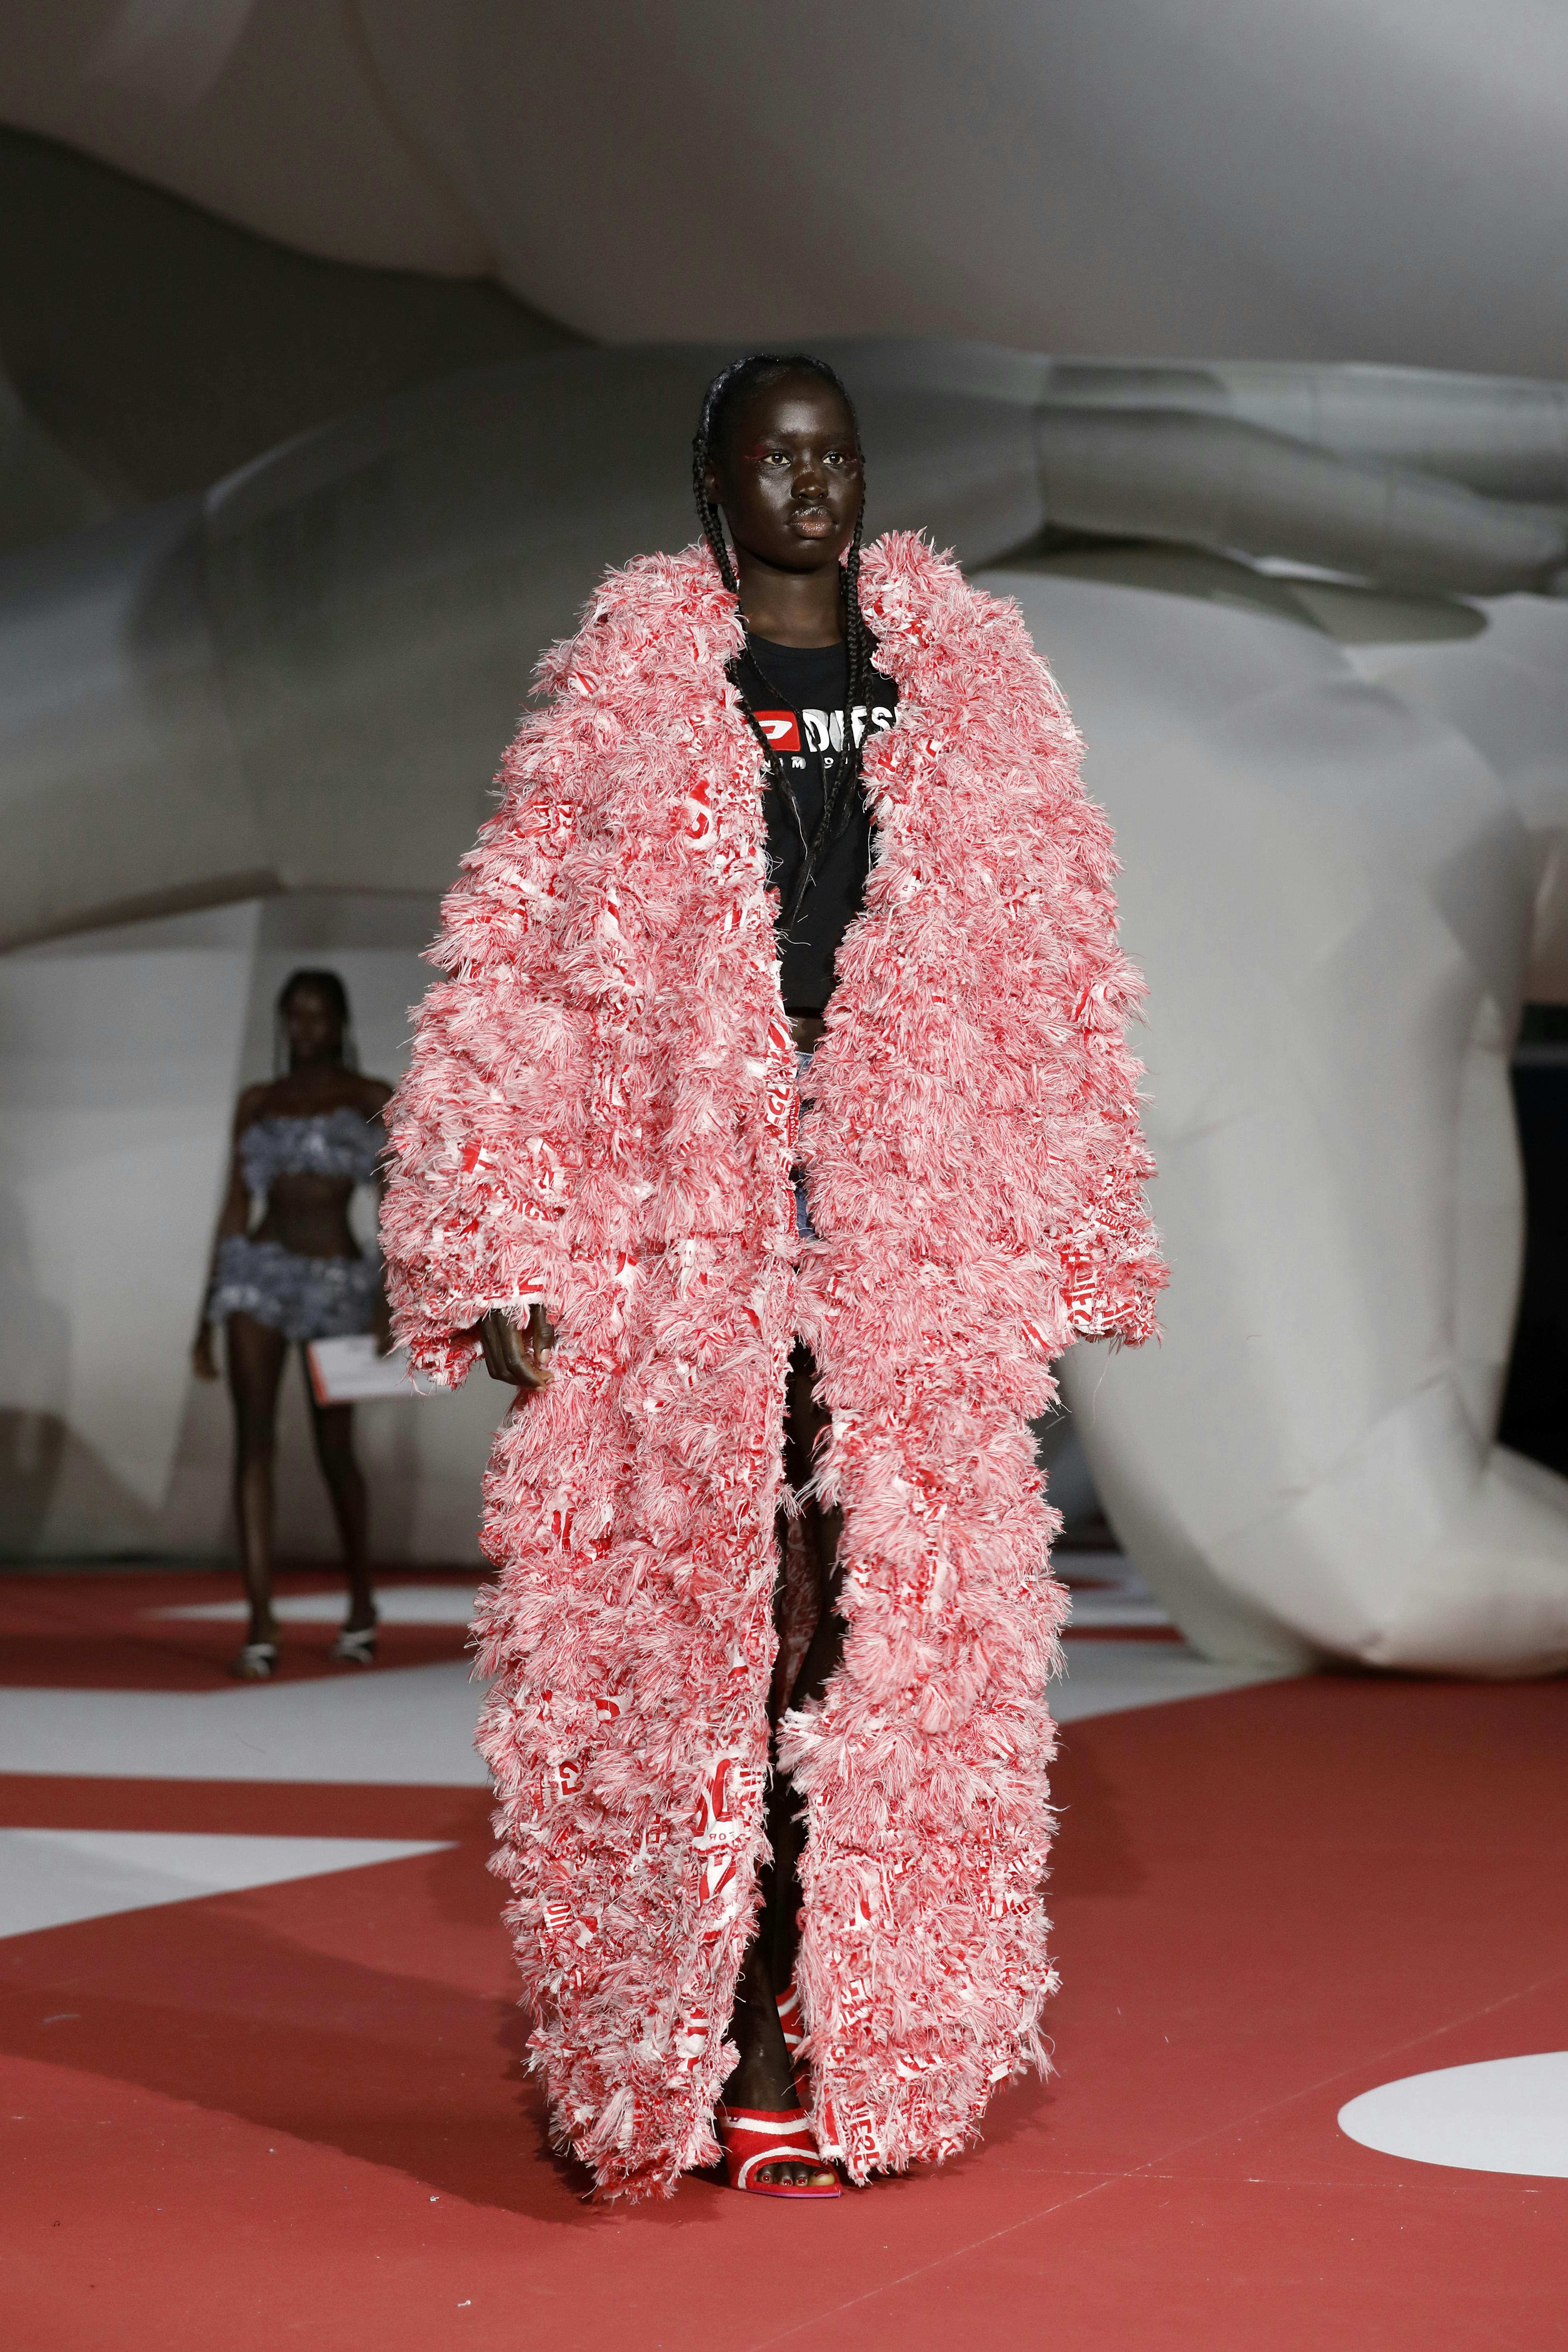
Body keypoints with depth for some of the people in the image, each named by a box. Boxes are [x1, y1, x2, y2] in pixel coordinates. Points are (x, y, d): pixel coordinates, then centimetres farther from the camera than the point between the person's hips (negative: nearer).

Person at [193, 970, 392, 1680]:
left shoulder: (371, 1099, 6)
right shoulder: (256, 1104, 13)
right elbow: (235, 1209, 14)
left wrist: (392, 1293, -12)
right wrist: (205, 1316, 10)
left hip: (340, 1280, -1)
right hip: (259, 1273, 1)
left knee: (335, 1449, 7)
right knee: (254, 1440, -12)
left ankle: (362, 1602, 29)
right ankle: (261, 1628, -17)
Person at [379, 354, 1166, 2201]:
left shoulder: (967, 687, 12)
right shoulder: (627, 696, 5)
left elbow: (1054, 985, 13)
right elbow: (516, 981, 3)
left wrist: (1063, 1249, 9)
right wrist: (514, 1258, -4)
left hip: (914, 1249, 2)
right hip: (685, 1240, -2)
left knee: (878, 1620, 1)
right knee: (685, 1618, -2)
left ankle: (826, 2036, 12)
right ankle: (703, 2049, 8)